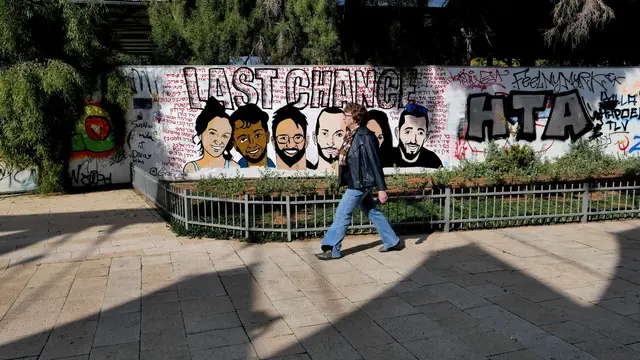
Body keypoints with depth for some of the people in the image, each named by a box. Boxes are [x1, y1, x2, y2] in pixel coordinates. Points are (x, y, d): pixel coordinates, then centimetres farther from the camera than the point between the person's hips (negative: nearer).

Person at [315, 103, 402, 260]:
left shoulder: (365, 136, -17)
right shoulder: (351, 135, 9)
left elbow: (375, 163, -18)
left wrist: (381, 188, -18)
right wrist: (340, 154, 4)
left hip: (360, 183, -10)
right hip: (356, 182, 10)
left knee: (342, 214, -5)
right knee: (373, 212, 16)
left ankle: (332, 250, 4)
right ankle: (392, 242, 27)